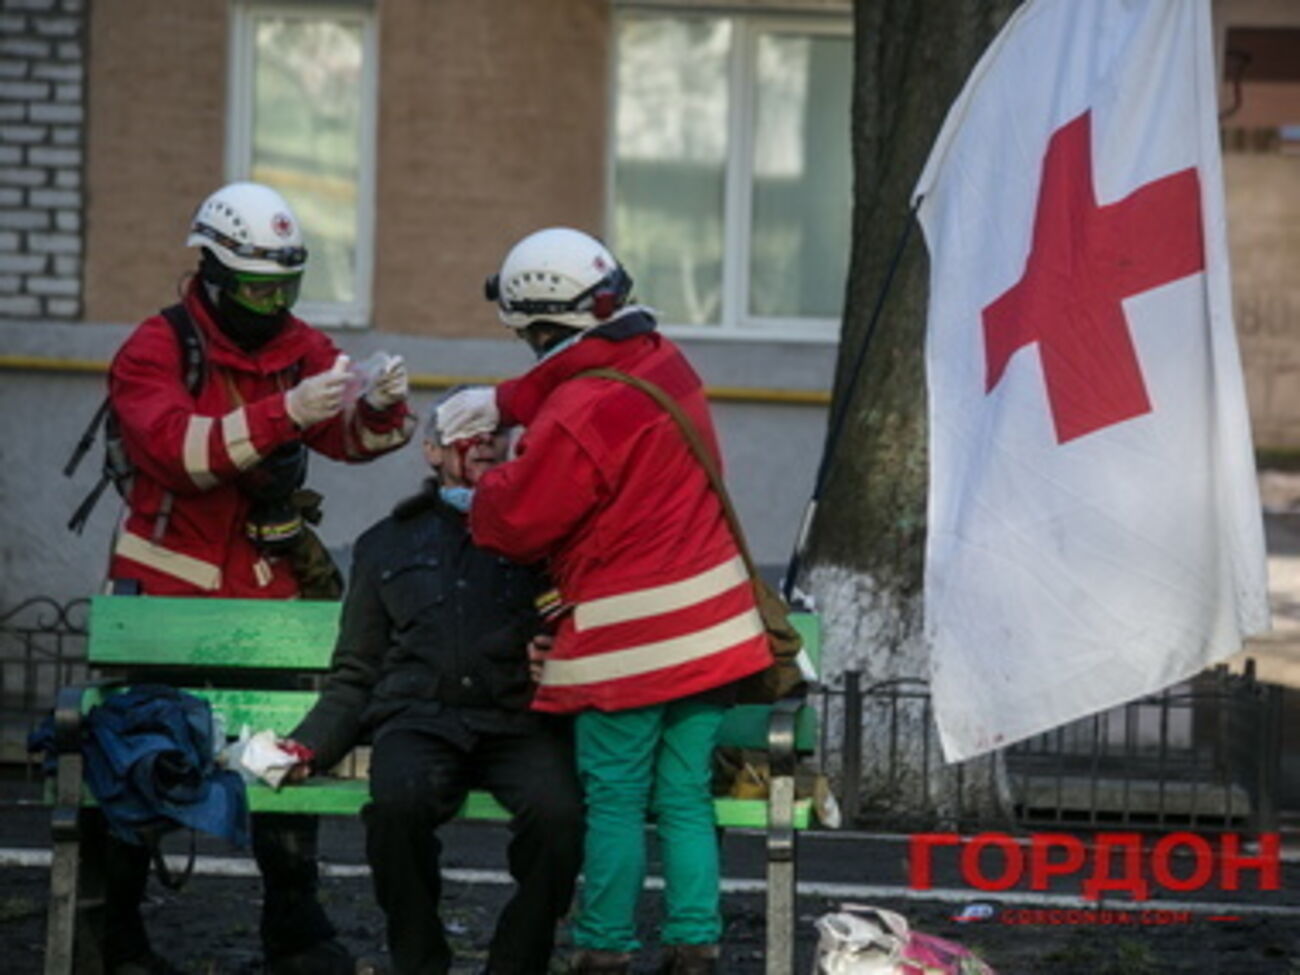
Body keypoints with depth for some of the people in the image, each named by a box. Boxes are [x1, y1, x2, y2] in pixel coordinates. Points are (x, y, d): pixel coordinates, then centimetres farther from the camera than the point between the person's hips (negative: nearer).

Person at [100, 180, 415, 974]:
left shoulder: (303, 350, 5)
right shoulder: (158, 349, -11)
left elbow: (350, 437, -7)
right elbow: (177, 447, -29)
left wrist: (384, 407, -30)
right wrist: (284, 414, -39)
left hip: (267, 583, 4)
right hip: (166, 584, -4)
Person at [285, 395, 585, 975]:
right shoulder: (388, 545, 25)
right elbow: (354, 677, 24)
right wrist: (307, 747, 7)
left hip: (520, 724, -1)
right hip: (420, 720, 1)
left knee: (556, 812, -34)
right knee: (398, 803, -35)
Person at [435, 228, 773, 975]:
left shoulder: (580, 416, -20)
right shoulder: (664, 362, 6)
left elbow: (519, 520, -12)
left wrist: (478, 495, 8)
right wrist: (503, 403, 16)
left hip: (628, 642, -7)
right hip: (708, 627, 7)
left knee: (615, 800, 3)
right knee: (686, 796, 11)